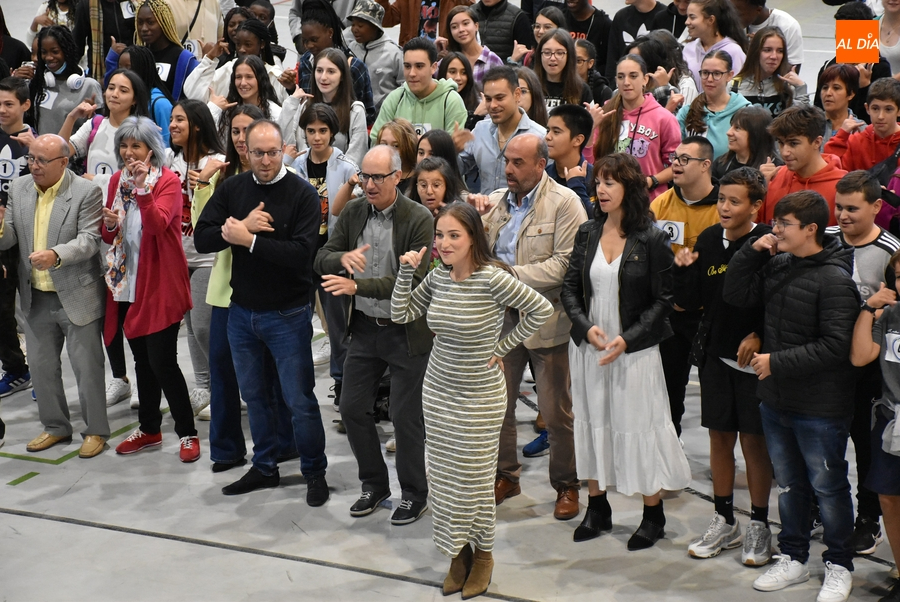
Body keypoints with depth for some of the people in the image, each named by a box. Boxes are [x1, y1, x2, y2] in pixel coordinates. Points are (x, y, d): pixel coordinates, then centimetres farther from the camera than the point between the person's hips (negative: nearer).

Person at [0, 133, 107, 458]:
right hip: (36, 297, 6)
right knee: (41, 365, 15)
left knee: (87, 367, 4)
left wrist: (56, 255, -37)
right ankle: (55, 427, 31)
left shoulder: (86, 192, -13)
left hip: (76, 296, -6)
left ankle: (95, 431, 18)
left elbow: (89, 240, -19)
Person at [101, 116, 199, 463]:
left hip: (159, 285, -6)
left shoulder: (168, 181, -7)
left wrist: (142, 187, -34)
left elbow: (158, 224, -24)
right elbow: (109, 237, 14)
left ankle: (187, 433, 3)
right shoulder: (117, 180, 10)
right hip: (125, 284, 6)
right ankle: (149, 428, 27)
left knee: (161, 361, -8)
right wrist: (109, 224, -8)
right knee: (141, 359, 14)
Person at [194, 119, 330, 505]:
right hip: (242, 311, 5)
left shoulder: (302, 194, -11)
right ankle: (264, 467, 32)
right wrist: (243, 226, -19)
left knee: (299, 399, 1)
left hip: (287, 314, -5)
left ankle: (314, 472, 18)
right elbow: (202, 239, -4)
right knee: (254, 395, 16)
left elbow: (301, 253, -23)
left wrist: (249, 239, -22)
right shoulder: (231, 189, 3)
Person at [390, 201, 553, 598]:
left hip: (479, 398, -5)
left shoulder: (493, 278, -20)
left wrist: (502, 347, -11)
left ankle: (483, 554, 26)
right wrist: (407, 273, -7)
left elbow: (541, 311, -16)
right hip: (438, 392, 6)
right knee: (444, 477, 12)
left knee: (474, 481, 5)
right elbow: (400, 315, 6)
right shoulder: (437, 277, -2)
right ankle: (457, 553, 28)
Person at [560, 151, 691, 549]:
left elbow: (663, 299, -8)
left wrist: (627, 339, -17)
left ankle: (653, 515, 16)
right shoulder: (587, 233, 5)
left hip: (634, 349, -4)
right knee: (591, 422, 11)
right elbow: (570, 289, 6)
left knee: (638, 426, 1)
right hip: (589, 346, 5)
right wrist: (587, 327, -11)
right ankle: (597, 508, 26)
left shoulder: (651, 239, -9)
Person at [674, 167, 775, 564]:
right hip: (715, 353, 5)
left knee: (754, 440, 4)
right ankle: (724, 522, 25)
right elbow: (690, 303, 5)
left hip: (753, 357, -5)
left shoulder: (768, 243, -12)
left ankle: (759, 526, 18)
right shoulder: (708, 240, 3)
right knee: (719, 437, 12)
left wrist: (758, 335, -19)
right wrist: (684, 269, -11)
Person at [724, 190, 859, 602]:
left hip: (820, 409, -7)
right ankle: (793, 558, 33)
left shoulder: (835, 278, -18)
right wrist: (751, 252, -3)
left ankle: (839, 566, 24)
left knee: (827, 487, 7)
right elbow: (735, 296, 10)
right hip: (775, 399, 7)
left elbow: (834, 346, -23)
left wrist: (778, 362, -20)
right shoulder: (776, 265, 3)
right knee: (788, 483, 18)